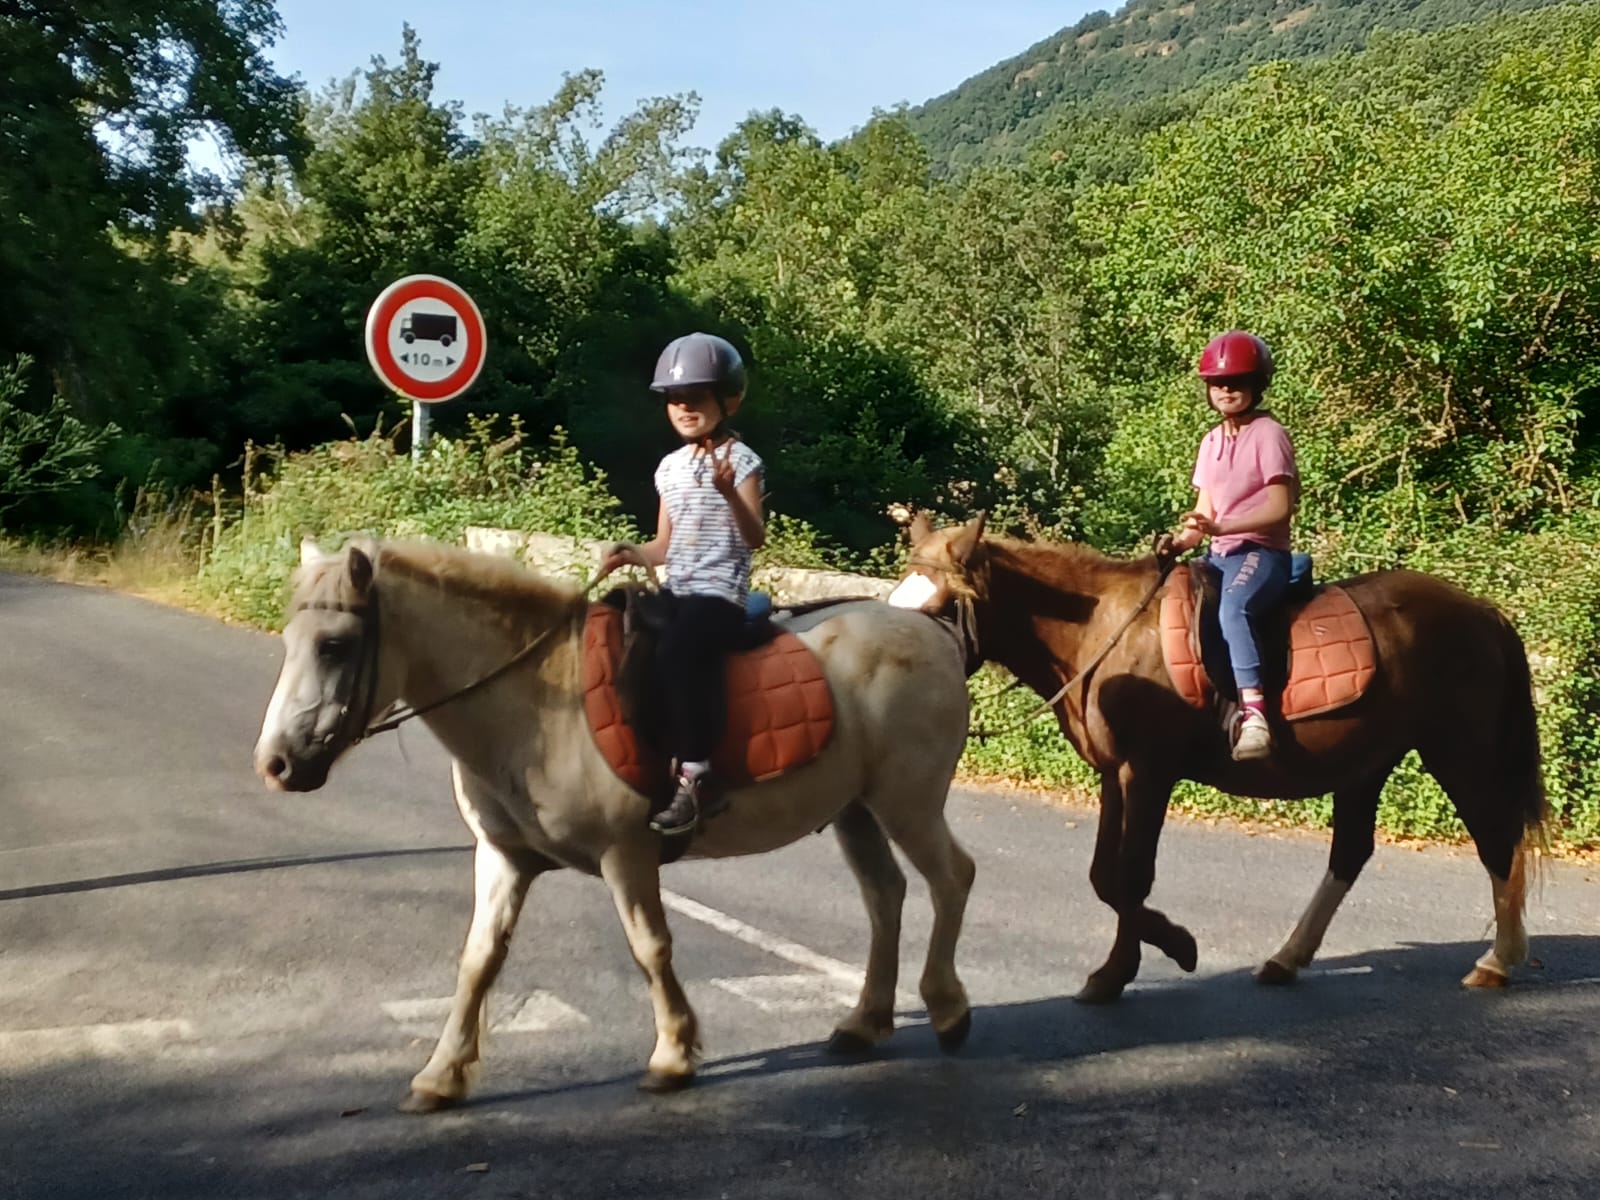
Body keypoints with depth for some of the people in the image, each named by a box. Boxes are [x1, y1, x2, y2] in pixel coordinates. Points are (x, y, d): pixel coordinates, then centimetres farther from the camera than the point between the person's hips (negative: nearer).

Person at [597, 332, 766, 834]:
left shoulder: (740, 459, -5)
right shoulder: (670, 467, 15)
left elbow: (755, 538, -14)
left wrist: (730, 493, -30)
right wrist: (630, 554, 1)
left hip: (720, 593, -8)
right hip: (677, 592, 8)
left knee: (675, 653, -33)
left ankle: (696, 773, -29)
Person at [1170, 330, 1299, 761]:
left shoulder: (1268, 434, -6)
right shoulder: (1212, 441, 16)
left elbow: (1279, 507, -14)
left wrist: (1221, 527, -24)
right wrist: (1179, 542, -4)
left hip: (1261, 551, -9)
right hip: (1220, 555, 9)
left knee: (1233, 608, -37)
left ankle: (1254, 713, -49)